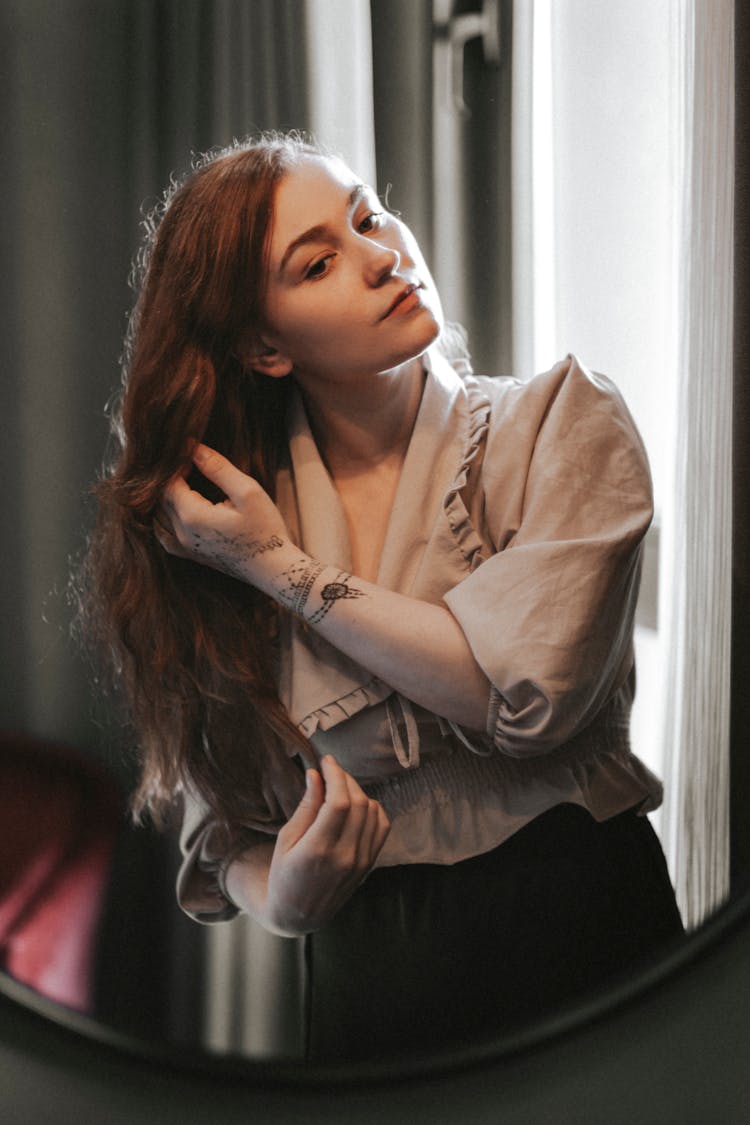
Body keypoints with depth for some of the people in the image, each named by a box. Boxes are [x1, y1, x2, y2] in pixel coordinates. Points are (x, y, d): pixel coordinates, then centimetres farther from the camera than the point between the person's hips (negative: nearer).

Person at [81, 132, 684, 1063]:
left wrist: (282, 569, -12)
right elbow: (222, 827, 8)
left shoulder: (561, 421, -4)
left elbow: (527, 689, -19)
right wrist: (279, 897, -14)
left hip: (580, 927, -1)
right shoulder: (226, 521, 2)